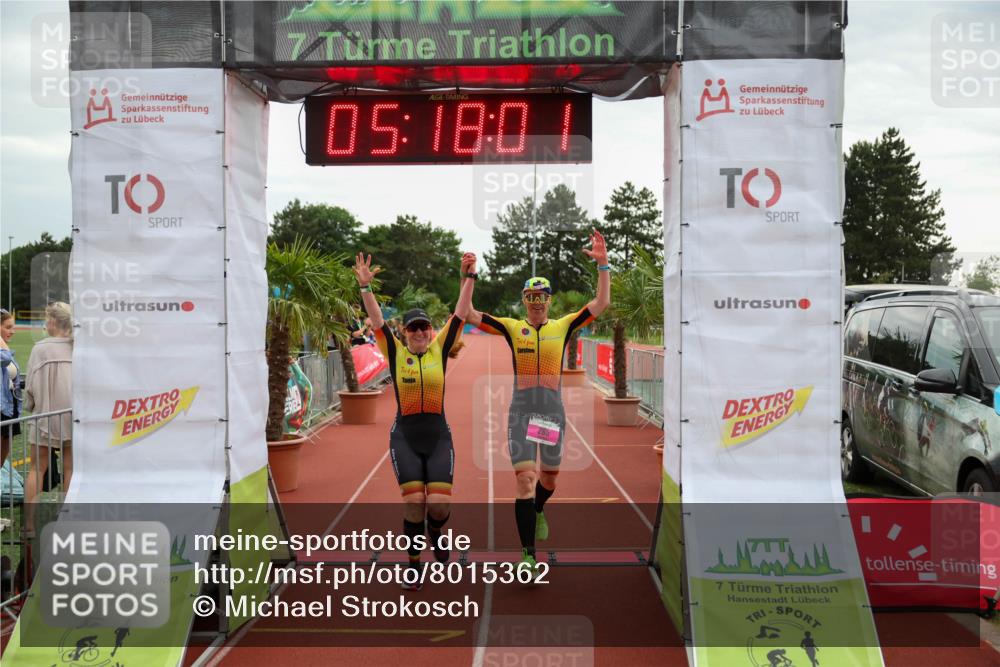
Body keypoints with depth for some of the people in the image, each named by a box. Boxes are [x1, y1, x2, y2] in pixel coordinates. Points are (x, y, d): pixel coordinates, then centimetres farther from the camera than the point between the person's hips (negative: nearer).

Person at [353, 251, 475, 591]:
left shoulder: (440, 349, 3)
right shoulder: (395, 352, 1)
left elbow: (461, 312, -3)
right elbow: (376, 319, -10)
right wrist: (365, 285, -22)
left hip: (438, 437, 1)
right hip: (405, 438, -1)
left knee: (440, 504, -9)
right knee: (413, 503, -7)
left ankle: (435, 531, 28)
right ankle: (413, 565, 14)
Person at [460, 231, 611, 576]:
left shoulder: (563, 326, 5)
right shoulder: (512, 328, 3)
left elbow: (602, 303, -1)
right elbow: (468, 315, -2)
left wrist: (603, 264, -9)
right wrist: (468, 277, -11)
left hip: (553, 411, 2)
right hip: (522, 411, -2)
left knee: (549, 477, 16)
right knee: (525, 479, -10)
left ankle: (537, 511, 51)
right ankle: (527, 555, -3)